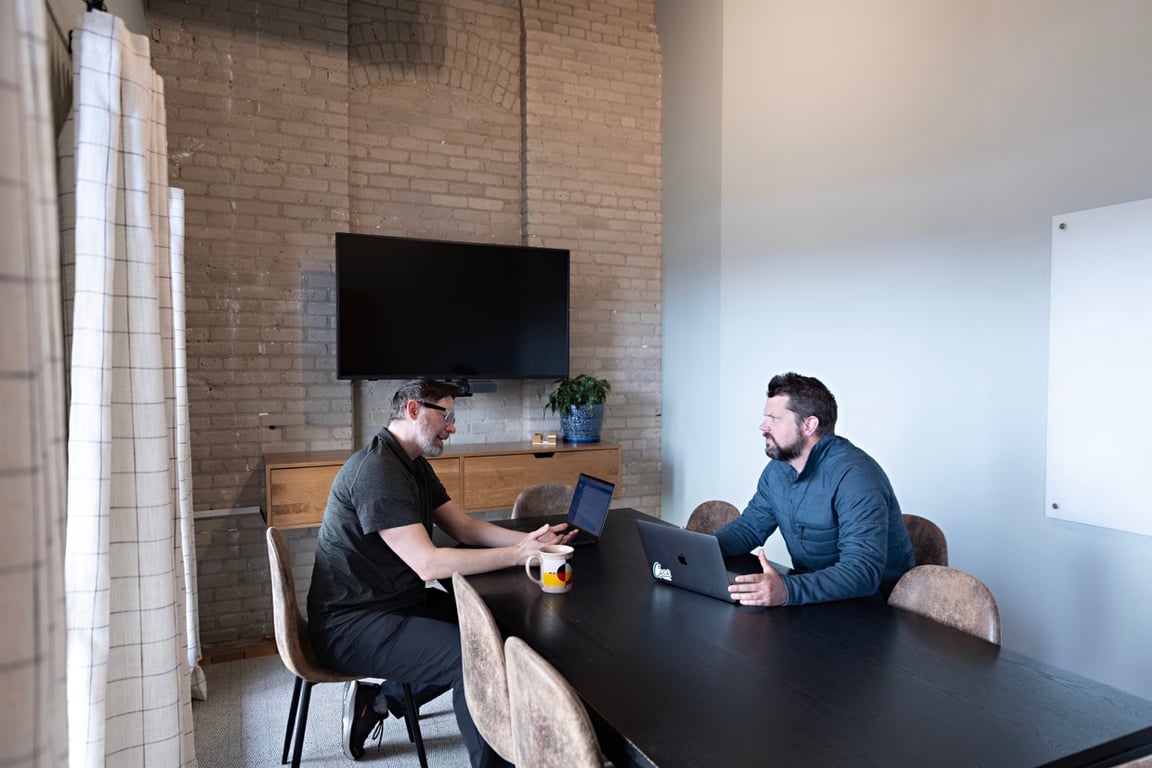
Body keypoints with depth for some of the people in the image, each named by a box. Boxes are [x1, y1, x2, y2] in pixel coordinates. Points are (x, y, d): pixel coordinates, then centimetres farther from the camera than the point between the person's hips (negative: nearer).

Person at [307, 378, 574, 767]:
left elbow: (465, 527, 8)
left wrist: (528, 540, -8)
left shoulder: (414, 465, 9)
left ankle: (377, 701, 14)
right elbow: (429, 564, -28)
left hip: (394, 601, 10)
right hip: (351, 626, -10)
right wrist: (517, 555, -25)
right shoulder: (377, 471, -24)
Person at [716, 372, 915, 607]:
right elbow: (752, 524, 10)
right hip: (809, 593, 7)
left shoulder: (854, 475, -25)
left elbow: (863, 570, -34)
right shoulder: (777, 468, 2)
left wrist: (787, 590, -49)